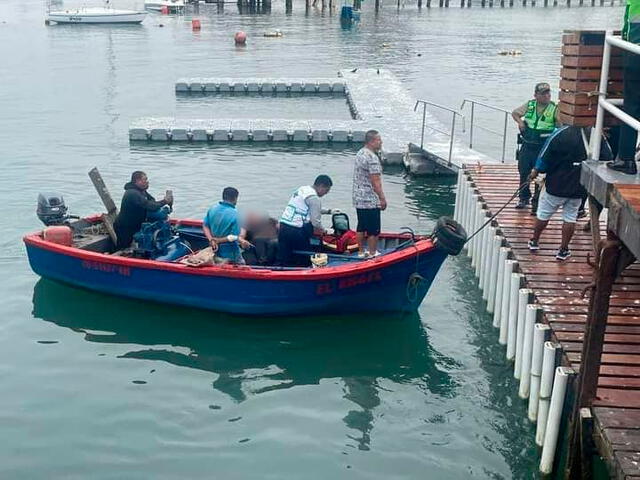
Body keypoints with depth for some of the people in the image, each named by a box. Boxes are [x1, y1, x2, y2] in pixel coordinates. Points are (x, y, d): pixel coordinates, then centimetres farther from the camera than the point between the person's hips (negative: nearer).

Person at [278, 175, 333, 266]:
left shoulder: (302, 189, 17)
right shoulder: (314, 198, -10)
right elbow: (315, 221, -9)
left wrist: (327, 211, 36)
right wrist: (324, 230, 8)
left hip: (283, 227, 8)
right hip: (296, 231, -8)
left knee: (283, 260, 7)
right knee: (303, 262, 6)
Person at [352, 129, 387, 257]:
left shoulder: (360, 153, 10)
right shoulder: (372, 158, -21)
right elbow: (375, 182, -22)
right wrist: (382, 199, -15)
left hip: (358, 199, 10)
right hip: (370, 201, -10)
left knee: (361, 227, 16)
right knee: (373, 230, 2)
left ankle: (361, 252, 25)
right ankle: (372, 254, 10)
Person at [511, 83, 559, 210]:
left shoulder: (554, 109, -7)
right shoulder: (530, 105, 2)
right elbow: (515, 113, 17)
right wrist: (520, 121, -2)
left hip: (543, 148, -4)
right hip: (527, 146, 4)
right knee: (524, 172, 13)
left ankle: (537, 202, 11)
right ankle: (524, 198, 31)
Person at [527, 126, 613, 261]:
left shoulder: (562, 133, -19)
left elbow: (545, 155, -13)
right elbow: (607, 158, 3)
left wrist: (536, 170, 2)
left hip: (556, 184, -2)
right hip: (578, 188, 2)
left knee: (544, 214, 16)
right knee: (570, 217, 14)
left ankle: (534, 241, 32)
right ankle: (563, 250, 19)